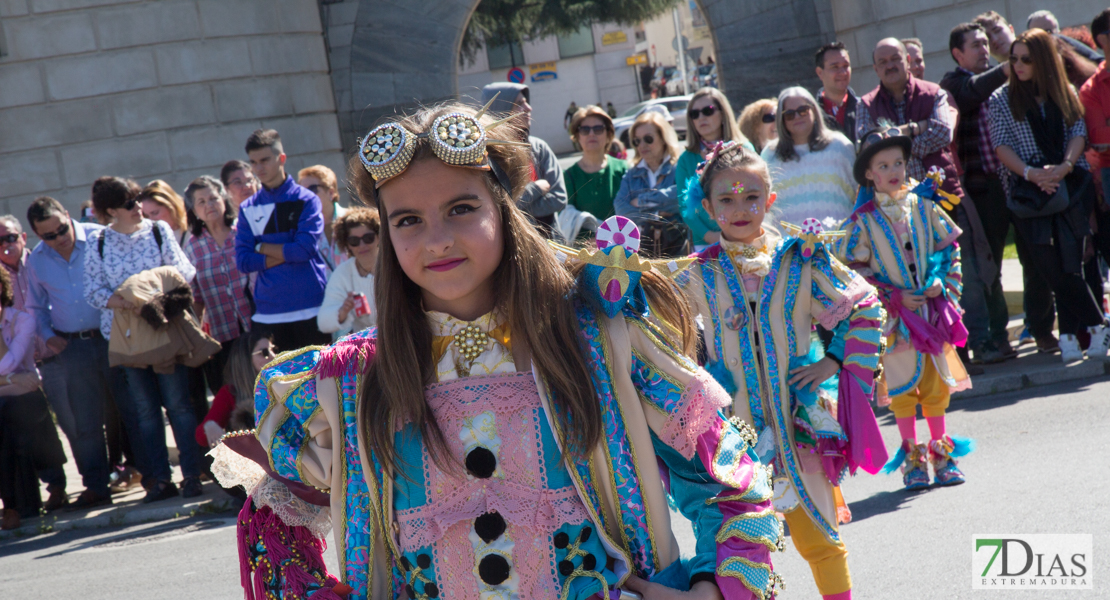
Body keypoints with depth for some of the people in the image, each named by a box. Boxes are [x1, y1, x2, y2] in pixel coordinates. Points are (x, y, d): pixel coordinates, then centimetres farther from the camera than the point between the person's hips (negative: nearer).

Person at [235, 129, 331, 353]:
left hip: (309, 309, -2)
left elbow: (305, 249, -13)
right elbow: (243, 261, -1)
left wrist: (262, 247, -2)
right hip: (267, 314, 3)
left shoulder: (306, 200, 0)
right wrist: (286, 254, -9)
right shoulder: (248, 208, 8)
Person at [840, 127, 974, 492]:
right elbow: (853, 268, -6)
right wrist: (893, 297, -11)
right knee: (901, 384, 2)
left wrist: (943, 282, -6)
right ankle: (912, 457, 13)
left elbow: (948, 246, 10)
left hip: (932, 307, 3)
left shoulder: (924, 206, 3)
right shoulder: (864, 220, -6)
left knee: (936, 381, 8)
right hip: (894, 313, -3)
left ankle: (941, 452, 21)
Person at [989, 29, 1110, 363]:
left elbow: (1079, 132, 6)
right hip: (1029, 192, -1)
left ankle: (1069, 334, 1)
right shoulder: (1002, 99, 6)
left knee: (1069, 261, -7)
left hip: (1070, 183, 1)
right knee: (1050, 264, -7)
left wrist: (1065, 166, -13)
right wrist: (1030, 173, -14)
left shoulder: (1064, 93, 12)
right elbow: (1001, 144, 0)